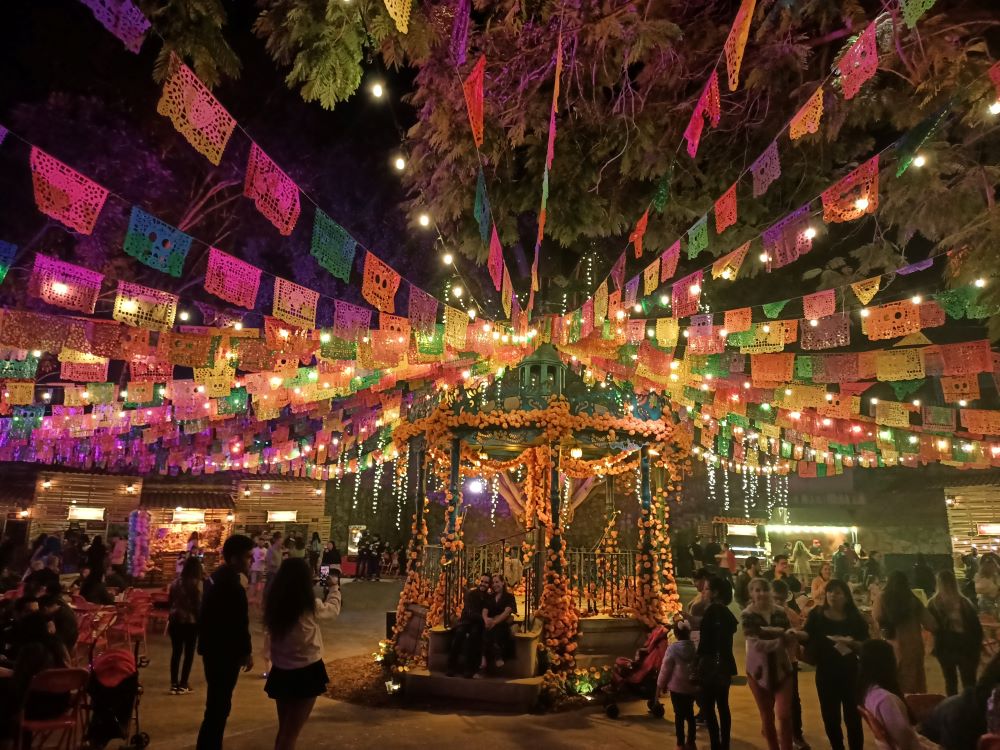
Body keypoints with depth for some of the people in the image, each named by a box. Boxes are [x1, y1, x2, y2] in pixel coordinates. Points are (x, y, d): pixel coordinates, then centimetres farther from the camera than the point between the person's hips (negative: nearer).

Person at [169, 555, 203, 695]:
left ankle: (174, 684, 15)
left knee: (176, 652, 12)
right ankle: (182, 685, 9)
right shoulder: (196, 583, -12)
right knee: (189, 653, 6)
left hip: (175, 620, 5)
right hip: (190, 621, -5)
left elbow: (170, 601, 11)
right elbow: (198, 604, -12)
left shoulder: (176, 581, 4)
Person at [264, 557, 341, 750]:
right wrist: (334, 587, 22)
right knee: (292, 732, 9)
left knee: (283, 729, 24)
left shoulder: (273, 603, -7)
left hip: (280, 672, 5)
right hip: (306, 673, -5)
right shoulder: (311, 606, -19)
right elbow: (333, 608, 2)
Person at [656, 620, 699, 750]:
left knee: (679, 715, 6)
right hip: (692, 686, 4)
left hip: (677, 687, -4)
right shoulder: (695, 647, -4)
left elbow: (665, 669, -10)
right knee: (689, 713, 19)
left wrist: (659, 688, -3)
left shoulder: (673, 648, -13)